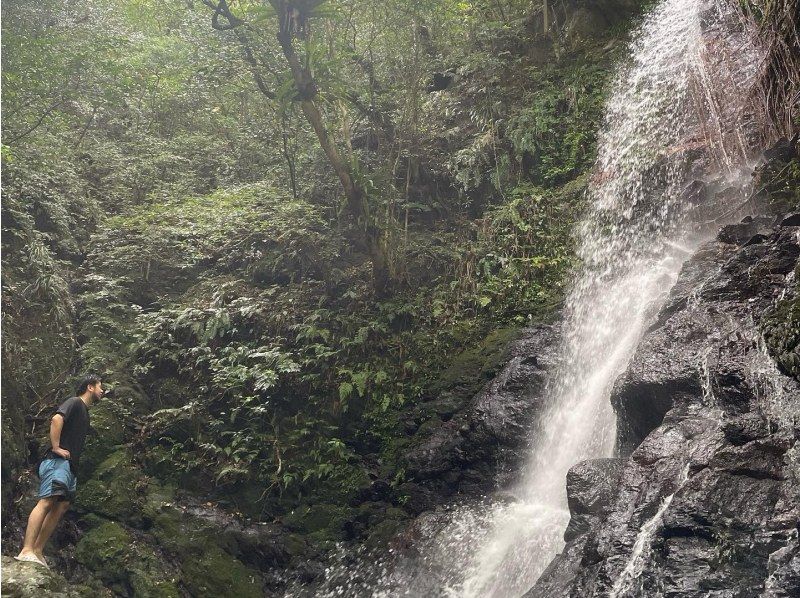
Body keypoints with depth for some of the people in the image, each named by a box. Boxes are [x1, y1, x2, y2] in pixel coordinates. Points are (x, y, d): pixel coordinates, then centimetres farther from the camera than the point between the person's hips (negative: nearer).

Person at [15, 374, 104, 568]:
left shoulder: (84, 412, 28)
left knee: (62, 505, 0)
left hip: (70, 465, 10)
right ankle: (26, 551, -31)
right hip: (58, 461, -10)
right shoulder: (74, 402, 0)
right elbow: (57, 419, -19)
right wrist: (56, 447, -20)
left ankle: (38, 550, -2)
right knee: (47, 501, -21)